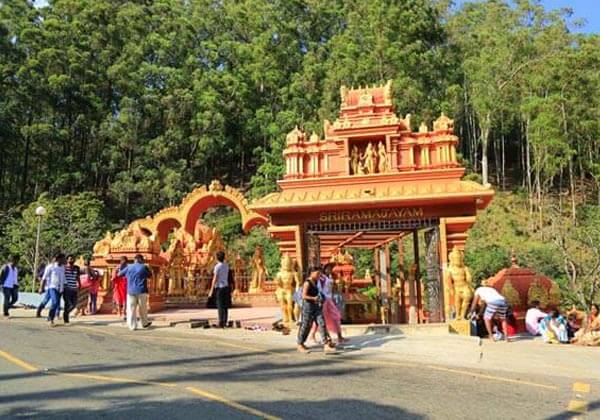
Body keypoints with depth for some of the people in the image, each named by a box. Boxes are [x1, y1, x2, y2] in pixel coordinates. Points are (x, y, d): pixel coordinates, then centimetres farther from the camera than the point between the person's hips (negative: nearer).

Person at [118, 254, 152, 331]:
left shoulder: (128, 267, 3)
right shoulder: (144, 267, -4)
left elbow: (119, 274, 15)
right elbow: (150, 275, 10)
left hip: (131, 291, 1)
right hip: (141, 291, -1)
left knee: (131, 309, 2)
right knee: (143, 309, 13)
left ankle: (132, 326, -1)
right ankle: (145, 323, 25)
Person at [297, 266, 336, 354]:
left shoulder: (315, 282, 10)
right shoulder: (307, 283, -14)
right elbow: (304, 296, -20)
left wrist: (319, 299, 11)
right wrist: (314, 298, -23)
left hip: (316, 306, 8)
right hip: (308, 307, -8)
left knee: (322, 324, -1)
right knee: (306, 326, 4)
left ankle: (326, 345, -3)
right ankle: (300, 345, 21)